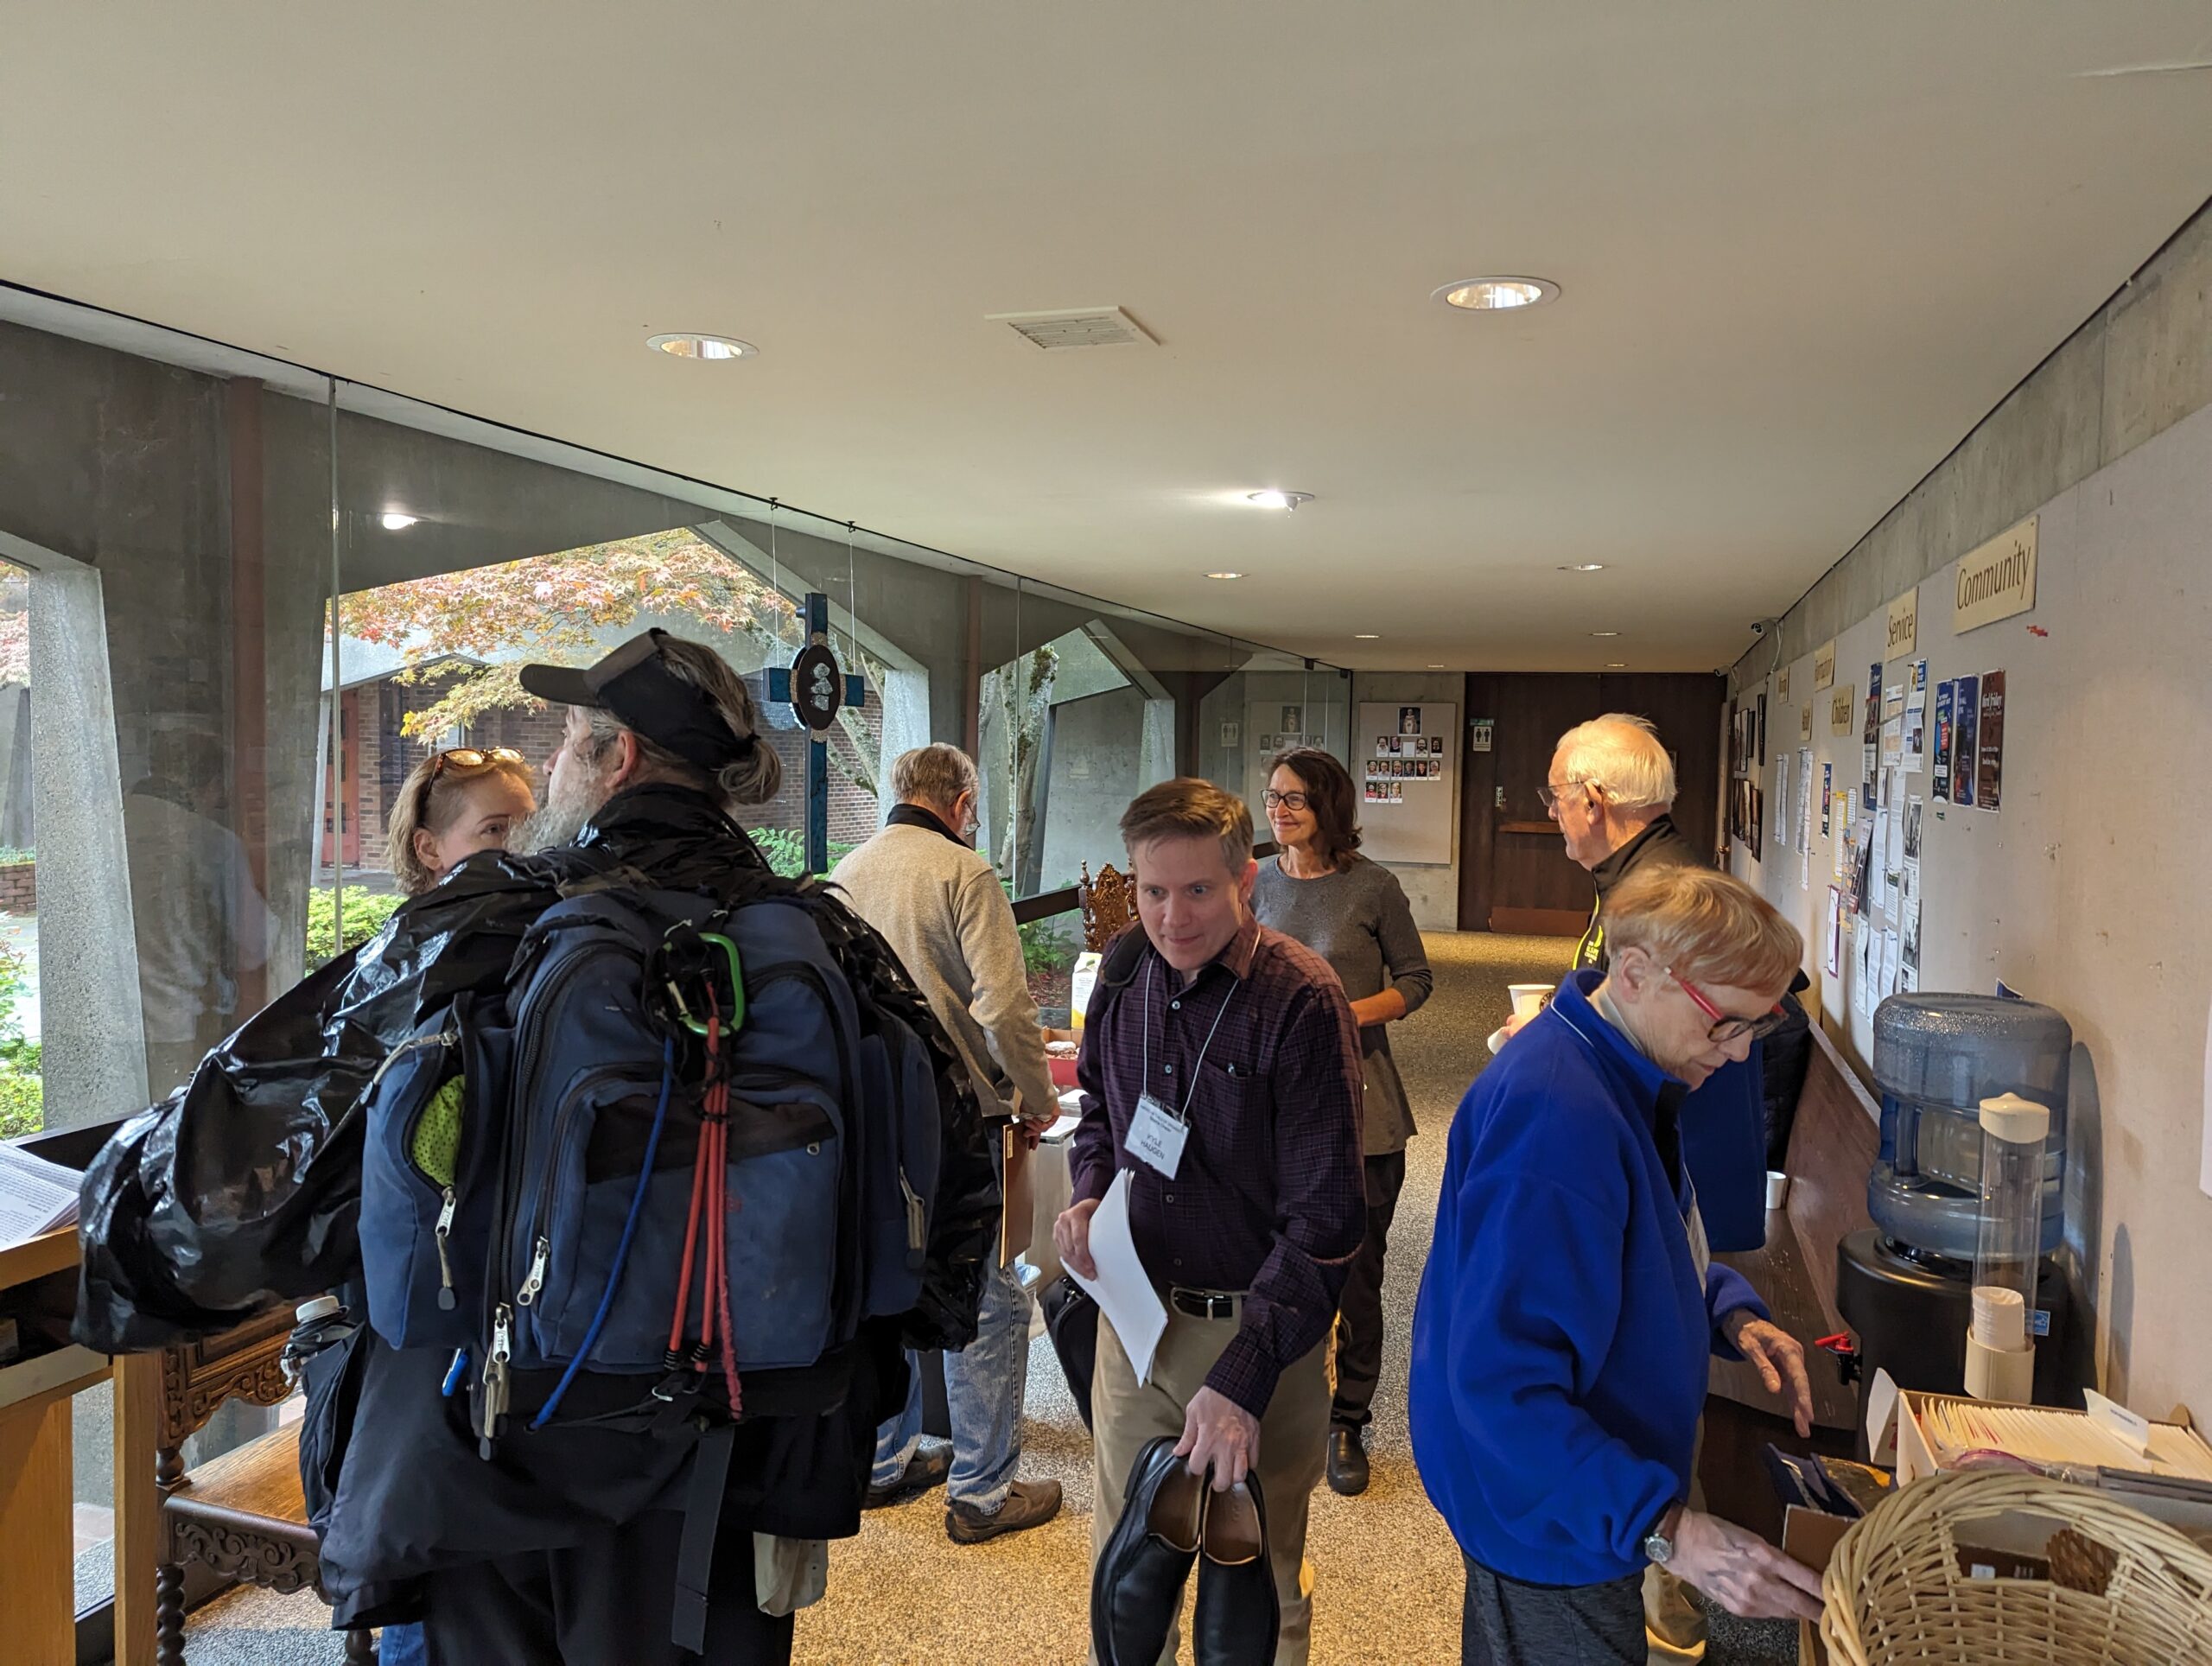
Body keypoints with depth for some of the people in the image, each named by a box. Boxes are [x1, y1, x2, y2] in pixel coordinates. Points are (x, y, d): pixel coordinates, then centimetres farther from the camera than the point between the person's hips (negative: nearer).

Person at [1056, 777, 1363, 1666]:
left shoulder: (1301, 1001, -20)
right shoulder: (1125, 972, -2)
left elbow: (1324, 1219, -21)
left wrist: (1243, 1376, -28)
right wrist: (1088, 1192, -5)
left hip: (1257, 1330, -4)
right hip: (1134, 1311, 5)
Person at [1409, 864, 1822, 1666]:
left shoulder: (1626, 1068, -2)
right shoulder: (1553, 1119, -35)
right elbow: (1500, 1384, -36)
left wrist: (1731, 1314, -3)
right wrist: (1668, 1531, -38)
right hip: (1552, 1518, -9)